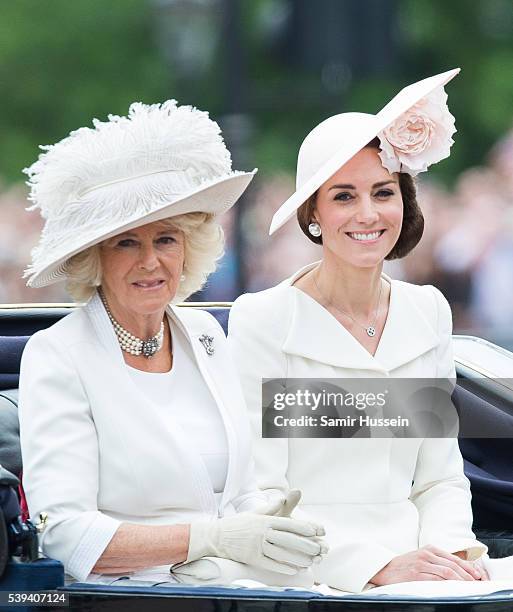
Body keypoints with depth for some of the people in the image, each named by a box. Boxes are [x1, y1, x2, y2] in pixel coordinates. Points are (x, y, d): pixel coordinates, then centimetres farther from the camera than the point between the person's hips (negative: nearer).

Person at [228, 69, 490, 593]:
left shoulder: (428, 312, 13)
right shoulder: (261, 320, -3)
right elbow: (258, 498, -7)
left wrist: (451, 551, -4)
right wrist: (378, 566, -17)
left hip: (413, 574, 4)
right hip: (307, 581, -4)